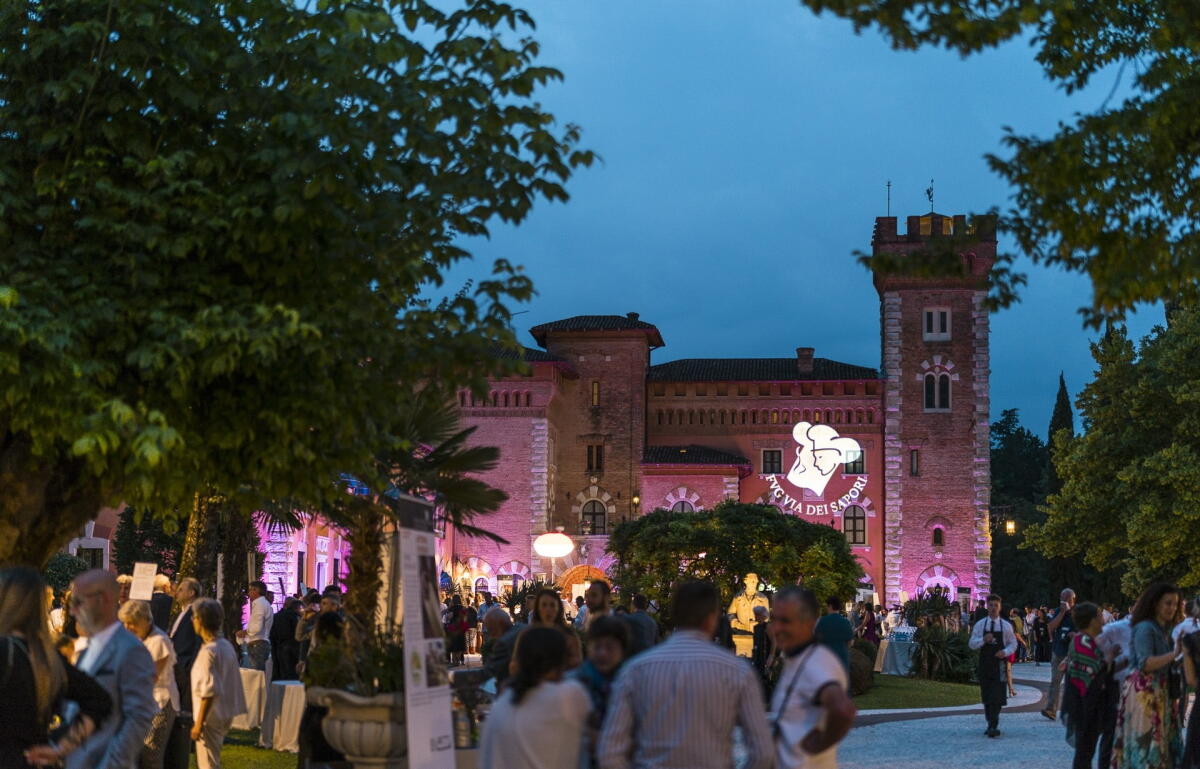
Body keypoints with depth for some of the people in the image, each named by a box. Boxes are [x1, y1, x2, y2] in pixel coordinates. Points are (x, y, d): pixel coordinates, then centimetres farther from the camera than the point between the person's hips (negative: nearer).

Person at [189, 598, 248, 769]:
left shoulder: (208, 651, -20)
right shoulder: (227, 645, 6)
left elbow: (209, 691, -23)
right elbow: (233, 682, 12)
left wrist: (199, 723, -18)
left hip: (211, 717, -9)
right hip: (225, 715, 9)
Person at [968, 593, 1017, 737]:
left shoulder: (1006, 626, 4)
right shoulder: (980, 625, 6)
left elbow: (1013, 644, 8)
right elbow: (971, 643, 3)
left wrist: (1005, 652, -12)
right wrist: (983, 640, -15)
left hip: (999, 662, -2)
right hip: (984, 663, 2)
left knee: (997, 696, -10)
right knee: (986, 696, 8)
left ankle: (993, 726, -12)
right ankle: (991, 723, 20)